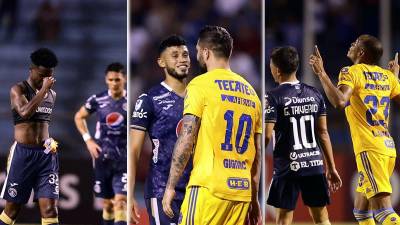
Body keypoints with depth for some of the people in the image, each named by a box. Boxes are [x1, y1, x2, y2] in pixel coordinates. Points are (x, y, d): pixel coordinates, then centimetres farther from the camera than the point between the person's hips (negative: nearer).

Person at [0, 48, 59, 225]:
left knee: (50, 209, -6)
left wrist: (48, 141, 14)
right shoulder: (18, 90, -6)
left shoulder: (52, 94, 13)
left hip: (46, 154, 4)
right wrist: (43, 89, -21)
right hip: (23, 153, -4)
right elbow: (25, 112, -26)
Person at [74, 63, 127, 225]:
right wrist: (88, 140, 2)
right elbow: (79, 117, 14)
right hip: (103, 158, 2)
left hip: (124, 159, -2)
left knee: (121, 201, -15)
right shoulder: (97, 100, -2)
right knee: (107, 203, 10)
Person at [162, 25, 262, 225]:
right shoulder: (250, 92, 16)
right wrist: (253, 199, 22)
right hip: (242, 192, 6)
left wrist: (170, 186, -4)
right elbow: (257, 152, 17)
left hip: (209, 188, -6)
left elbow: (186, 140, -9)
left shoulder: (200, 85, -2)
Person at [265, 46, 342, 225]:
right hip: (315, 164, 4)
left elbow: (266, 136, -13)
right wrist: (331, 168, 13)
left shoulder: (274, 97, -9)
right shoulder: (314, 94, 7)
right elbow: (323, 133, 9)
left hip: (288, 167, -4)